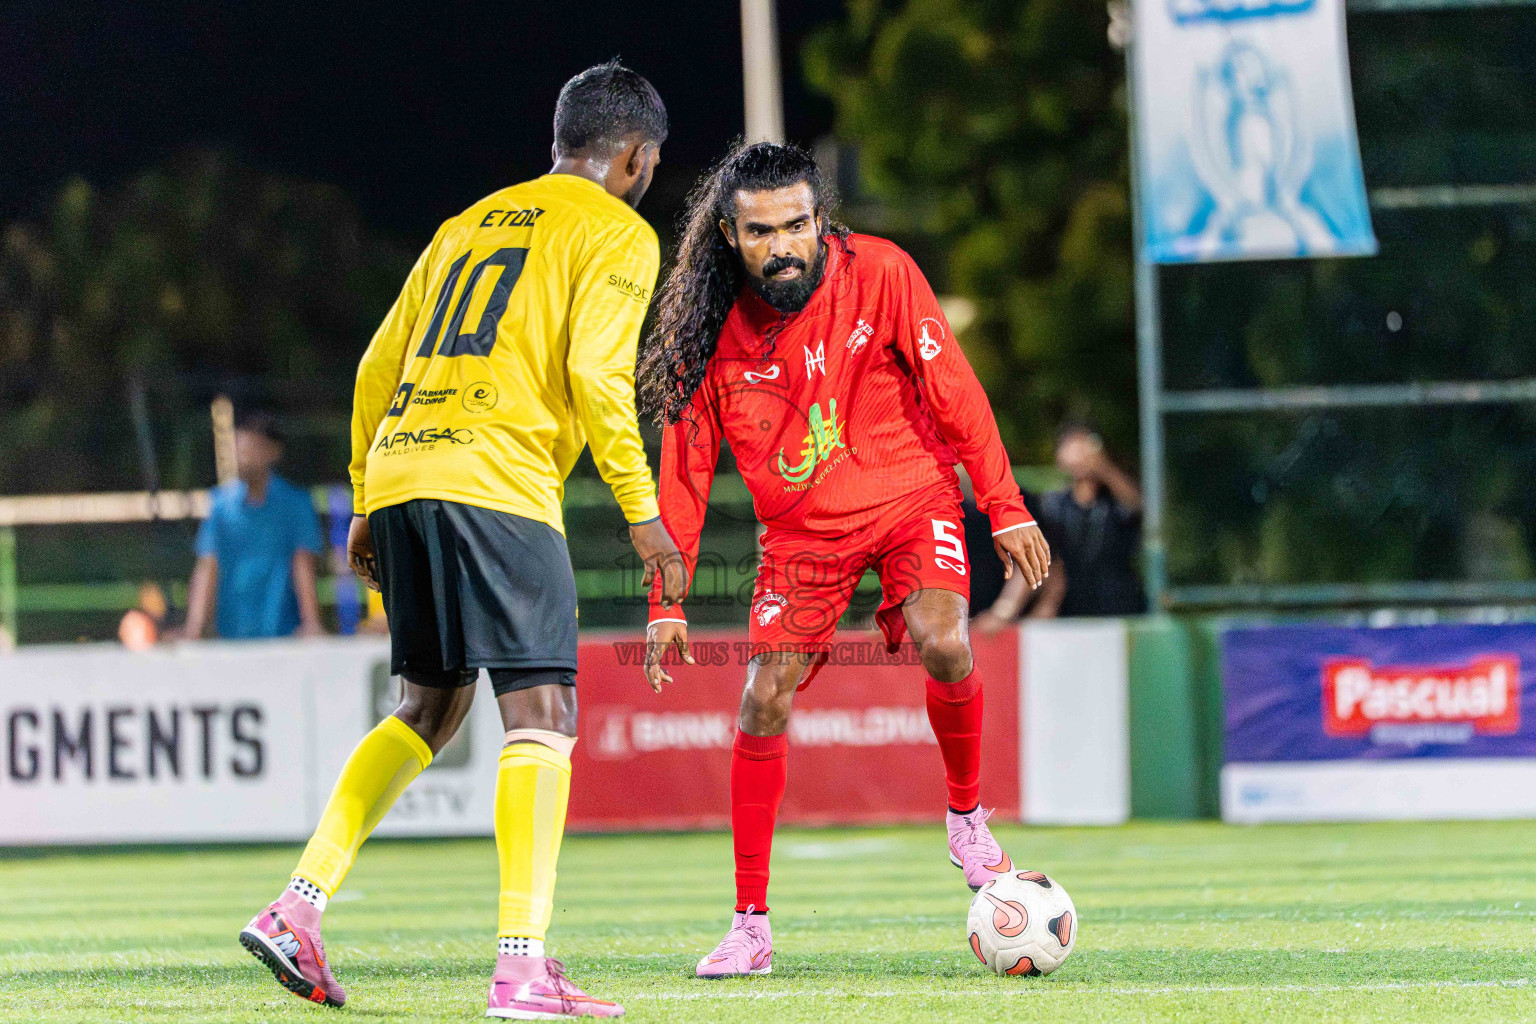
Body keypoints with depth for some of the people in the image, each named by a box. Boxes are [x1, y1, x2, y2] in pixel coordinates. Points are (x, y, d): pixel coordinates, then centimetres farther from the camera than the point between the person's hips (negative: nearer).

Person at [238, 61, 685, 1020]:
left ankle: (297, 911, 11)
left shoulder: (470, 223, 25)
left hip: (401, 474, 7)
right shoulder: (618, 233, 4)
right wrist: (641, 512, -6)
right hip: (496, 484, -7)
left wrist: (368, 501, 28)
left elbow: (380, 365, 23)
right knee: (542, 715, -8)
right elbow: (595, 374, -10)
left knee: (431, 708, 19)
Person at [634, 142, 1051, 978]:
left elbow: (953, 391, -10)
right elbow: (684, 467, -4)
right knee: (762, 705, -8)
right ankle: (750, 926, 1)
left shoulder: (878, 274, -16)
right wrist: (667, 602, -6)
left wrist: (1007, 509, -12)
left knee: (943, 644, -27)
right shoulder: (711, 328, -11)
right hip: (801, 528, 2)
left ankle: (966, 818, 0)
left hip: (910, 496, -2)